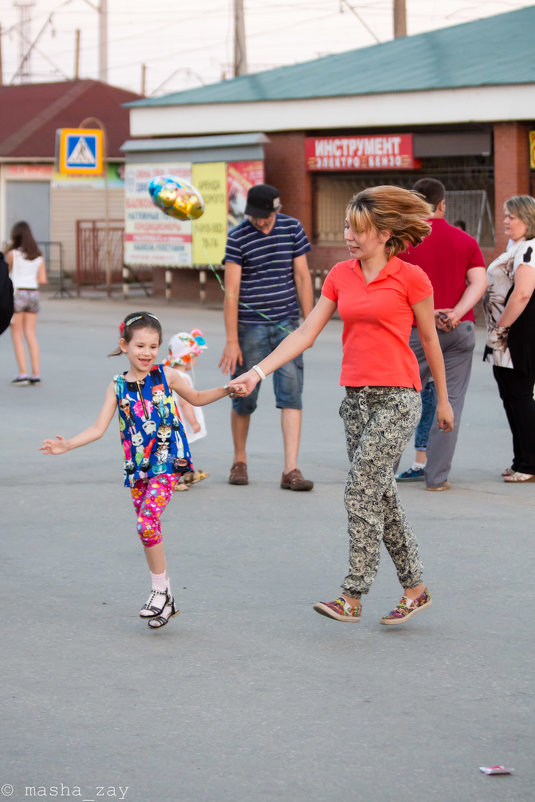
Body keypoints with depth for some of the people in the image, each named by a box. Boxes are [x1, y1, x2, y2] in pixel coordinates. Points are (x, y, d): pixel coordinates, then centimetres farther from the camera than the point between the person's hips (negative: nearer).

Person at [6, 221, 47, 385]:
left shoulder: (13, 254, -9)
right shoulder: (38, 256, 6)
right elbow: (42, 279, 6)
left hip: (17, 293, -5)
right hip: (33, 293, 5)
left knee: (17, 336, 1)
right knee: (31, 335, 8)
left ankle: (23, 373, -5)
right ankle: (36, 374, 4)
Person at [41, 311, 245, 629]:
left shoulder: (165, 376, 0)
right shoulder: (118, 386, 5)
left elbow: (196, 398, 17)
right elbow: (99, 428, 3)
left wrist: (226, 391, 3)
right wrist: (67, 445, -9)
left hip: (167, 461, -4)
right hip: (138, 466, 4)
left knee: (147, 520, -19)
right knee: (147, 527, 7)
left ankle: (160, 589, -5)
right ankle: (167, 599, 19)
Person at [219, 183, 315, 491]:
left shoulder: (292, 228, 4)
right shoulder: (238, 237, -5)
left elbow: (302, 277, 8)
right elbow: (231, 291, -7)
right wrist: (232, 341, -11)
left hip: (286, 325, 2)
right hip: (250, 327, -2)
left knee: (291, 394, -7)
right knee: (245, 397, 5)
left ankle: (291, 470, -8)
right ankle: (240, 461, 26)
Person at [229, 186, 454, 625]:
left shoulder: (410, 277, -7)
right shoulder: (341, 275, 8)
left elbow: (430, 339, 3)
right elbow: (306, 332, 7)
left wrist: (443, 399, 10)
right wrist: (259, 371, -3)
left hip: (397, 396, -6)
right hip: (356, 395, 6)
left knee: (361, 489, -12)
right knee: (381, 495, 9)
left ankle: (352, 596, -8)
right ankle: (415, 588, 20)